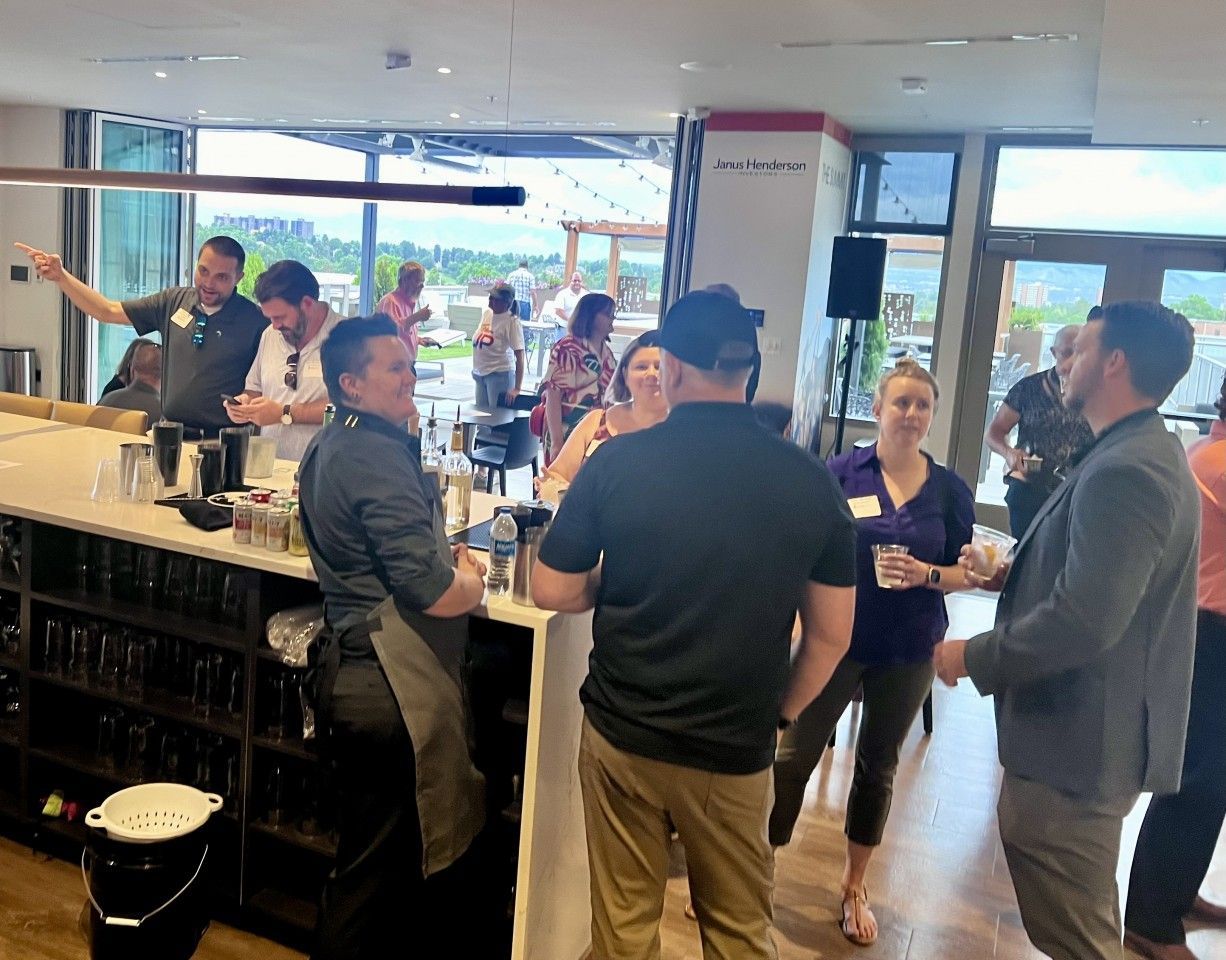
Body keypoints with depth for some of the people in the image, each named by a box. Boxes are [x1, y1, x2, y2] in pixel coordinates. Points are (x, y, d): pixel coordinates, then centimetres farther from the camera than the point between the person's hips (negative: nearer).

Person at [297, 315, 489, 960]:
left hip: (353, 670, 10)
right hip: (394, 687, -10)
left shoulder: (329, 446, 11)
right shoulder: (380, 456, -20)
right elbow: (437, 595, -24)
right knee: (380, 865, 7)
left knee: (364, 851, 23)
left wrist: (448, 561, 10)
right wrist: (470, 578, -3)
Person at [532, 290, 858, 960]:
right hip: (736, 752, 1)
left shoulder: (617, 461, -13)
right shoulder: (809, 480, -9)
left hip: (621, 735, 0)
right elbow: (831, 634, -3)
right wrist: (782, 712, 11)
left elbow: (552, 592, -5)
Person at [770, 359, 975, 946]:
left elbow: (965, 572, 3)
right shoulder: (840, 472, -8)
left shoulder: (950, 491, -2)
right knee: (795, 755, 3)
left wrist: (926, 575, -17)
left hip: (909, 650, 2)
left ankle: (853, 886, 34)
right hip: (837, 637, -2)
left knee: (877, 765, 16)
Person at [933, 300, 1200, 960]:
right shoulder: (1140, 454, 11)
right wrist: (1010, 575, 9)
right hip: (1096, 733, 11)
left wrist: (973, 656, -19)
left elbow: (1085, 621, -32)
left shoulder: (1124, 471, -24)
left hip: (1076, 744, -11)